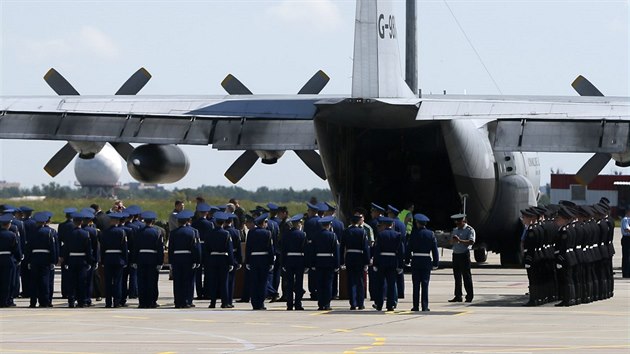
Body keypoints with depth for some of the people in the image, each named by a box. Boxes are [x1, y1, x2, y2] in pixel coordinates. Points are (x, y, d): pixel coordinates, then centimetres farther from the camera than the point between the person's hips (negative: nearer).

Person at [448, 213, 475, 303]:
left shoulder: (469, 230, -5)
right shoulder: (455, 230, 17)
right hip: (455, 254, 7)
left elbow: (471, 242, -17)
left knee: (466, 275, -5)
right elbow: (451, 242, 18)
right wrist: (453, 240, -6)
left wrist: (460, 240, -27)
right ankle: (458, 296, 13)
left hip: (464, 254, -7)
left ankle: (470, 296, 0)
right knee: (457, 276, 8)